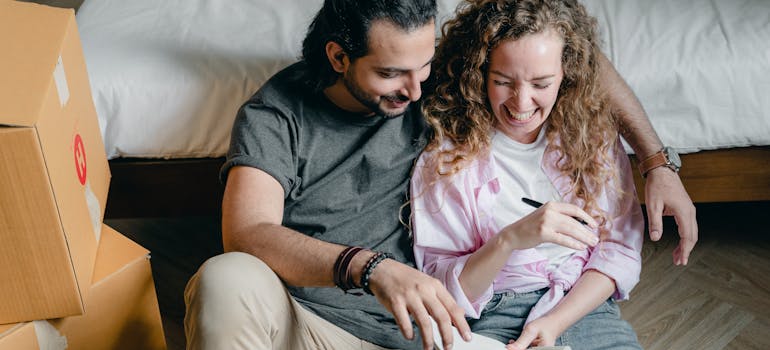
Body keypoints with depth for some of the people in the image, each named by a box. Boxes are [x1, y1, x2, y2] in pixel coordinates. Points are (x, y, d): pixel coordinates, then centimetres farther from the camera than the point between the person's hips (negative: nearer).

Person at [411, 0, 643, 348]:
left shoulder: (594, 135, 3)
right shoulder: (443, 158, -6)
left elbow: (620, 250, 3)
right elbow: (441, 292, -6)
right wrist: (510, 240, -22)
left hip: (586, 307, 2)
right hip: (494, 320, -2)